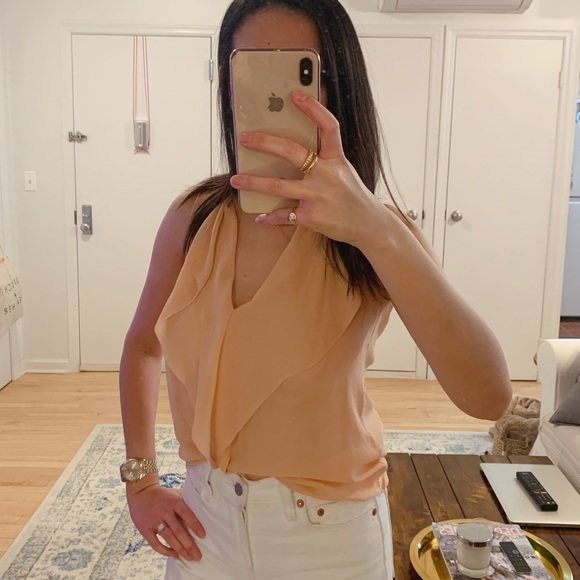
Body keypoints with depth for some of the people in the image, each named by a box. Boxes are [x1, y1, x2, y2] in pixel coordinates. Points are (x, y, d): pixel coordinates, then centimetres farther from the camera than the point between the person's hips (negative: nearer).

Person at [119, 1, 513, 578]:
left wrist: (375, 230, -42)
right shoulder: (194, 217, -9)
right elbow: (142, 345, 6)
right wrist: (140, 480, -1)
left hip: (329, 533, -2)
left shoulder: (377, 234, -16)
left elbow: (488, 397, -31)